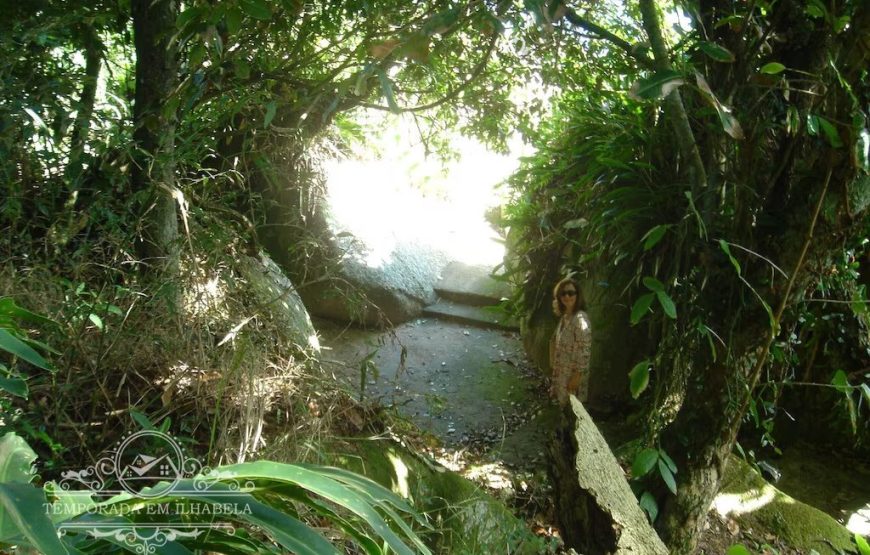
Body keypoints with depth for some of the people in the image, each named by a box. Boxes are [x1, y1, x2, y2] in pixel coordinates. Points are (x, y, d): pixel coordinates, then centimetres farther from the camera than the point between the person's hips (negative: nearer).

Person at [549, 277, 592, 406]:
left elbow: (584, 351, -23)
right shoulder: (564, 316, 6)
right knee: (563, 403, 18)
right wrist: (554, 365, 16)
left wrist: (577, 376, -22)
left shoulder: (580, 319, -22)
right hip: (562, 372, 8)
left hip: (573, 373, -8)